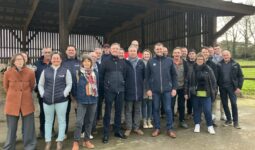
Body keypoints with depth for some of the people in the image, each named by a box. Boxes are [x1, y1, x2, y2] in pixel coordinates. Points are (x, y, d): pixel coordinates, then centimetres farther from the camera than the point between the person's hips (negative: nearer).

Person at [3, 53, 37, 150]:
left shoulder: (30, 73, -7)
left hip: (27, 103, 0)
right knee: (11, 128, 10)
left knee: (28, 127, 7)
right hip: (12, 103, 0)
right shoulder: (8, 73, -6)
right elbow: (6, 87, 11)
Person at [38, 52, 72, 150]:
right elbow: (40, 84, 12)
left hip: (61, 100, -2)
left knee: (61, 121, 4)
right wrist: (42, 94, -1)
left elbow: (69, 84, 1)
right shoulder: (45, 71, 10)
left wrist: (64, 94, -10)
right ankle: (48, 142, 21)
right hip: (47, 100, 2)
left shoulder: (66, 71, 4)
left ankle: (60, 141, 16)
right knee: (48, 121, 10)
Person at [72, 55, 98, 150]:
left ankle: (87, 140, 23)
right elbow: (75, 85, 1)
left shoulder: (94, 73, 8)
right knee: (79, 121, -9)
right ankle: (76, 142, 4)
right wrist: (76, 96, 2)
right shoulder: (79, 73, -3)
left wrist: (96, 95, 11)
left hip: (93, 99, 4)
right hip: (82, 100, -4)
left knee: (90, 121, 10)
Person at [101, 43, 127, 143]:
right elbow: (101, 75, 1)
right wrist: (105, 85, 0)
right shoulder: (105, 62, 1)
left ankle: (117, 131, 24)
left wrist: (123, 84, 8)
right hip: (109, 90, -3)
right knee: (107, 112, 2)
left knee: (118, 111, 11)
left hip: (120, 90, 3)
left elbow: (124, 75, 14)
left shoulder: (122, 62, 11)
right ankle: (106, 134, 11)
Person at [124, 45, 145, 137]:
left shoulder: (141, 63, 6)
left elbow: (144, 76, 8)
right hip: (128, 91, -2)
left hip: (139, 90, 3)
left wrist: (142, 86, 5)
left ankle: (136, 127, 22)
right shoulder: (125, 63, -2)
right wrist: (124, 86, -4)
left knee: (137, 110, 11)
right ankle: (128, 128, 16)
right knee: (128, 110, 6)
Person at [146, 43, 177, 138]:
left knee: (168, 109, 4)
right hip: (154, 90, 1)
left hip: (167, 89, 0)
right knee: (155, 109, 8)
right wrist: (148, 89, -3)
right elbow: (147, 76, 3)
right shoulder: (150, 62, 3)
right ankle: (157, 128, 21)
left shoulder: (169, 60, 3)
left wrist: (174, 88, 0)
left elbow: (174, 75, 5)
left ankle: (169, 129, 17)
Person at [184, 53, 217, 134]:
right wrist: (186, 93, 1)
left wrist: (213, 91, -2)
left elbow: (213, 81, 3)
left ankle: (210, 126, 15)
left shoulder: (208, 70, 1)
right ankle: (197, 125, 25)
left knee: (207, 110, -1)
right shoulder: (192, 70, 2)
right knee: (196, 110, 11)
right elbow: (187, 82, 4)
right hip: (195, 93, 1)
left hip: (206, 94, -1)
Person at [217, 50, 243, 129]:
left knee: (234, 104, -3)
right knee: (224, 104, 8)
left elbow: (240, 76, 0)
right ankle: (228, 119, 23)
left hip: (232, 87, -2)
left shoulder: (235, 64, -1)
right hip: (222, 87, 2)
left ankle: (235, 121, 9)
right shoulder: (219, 65, 1)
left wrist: (239, 87, -7)